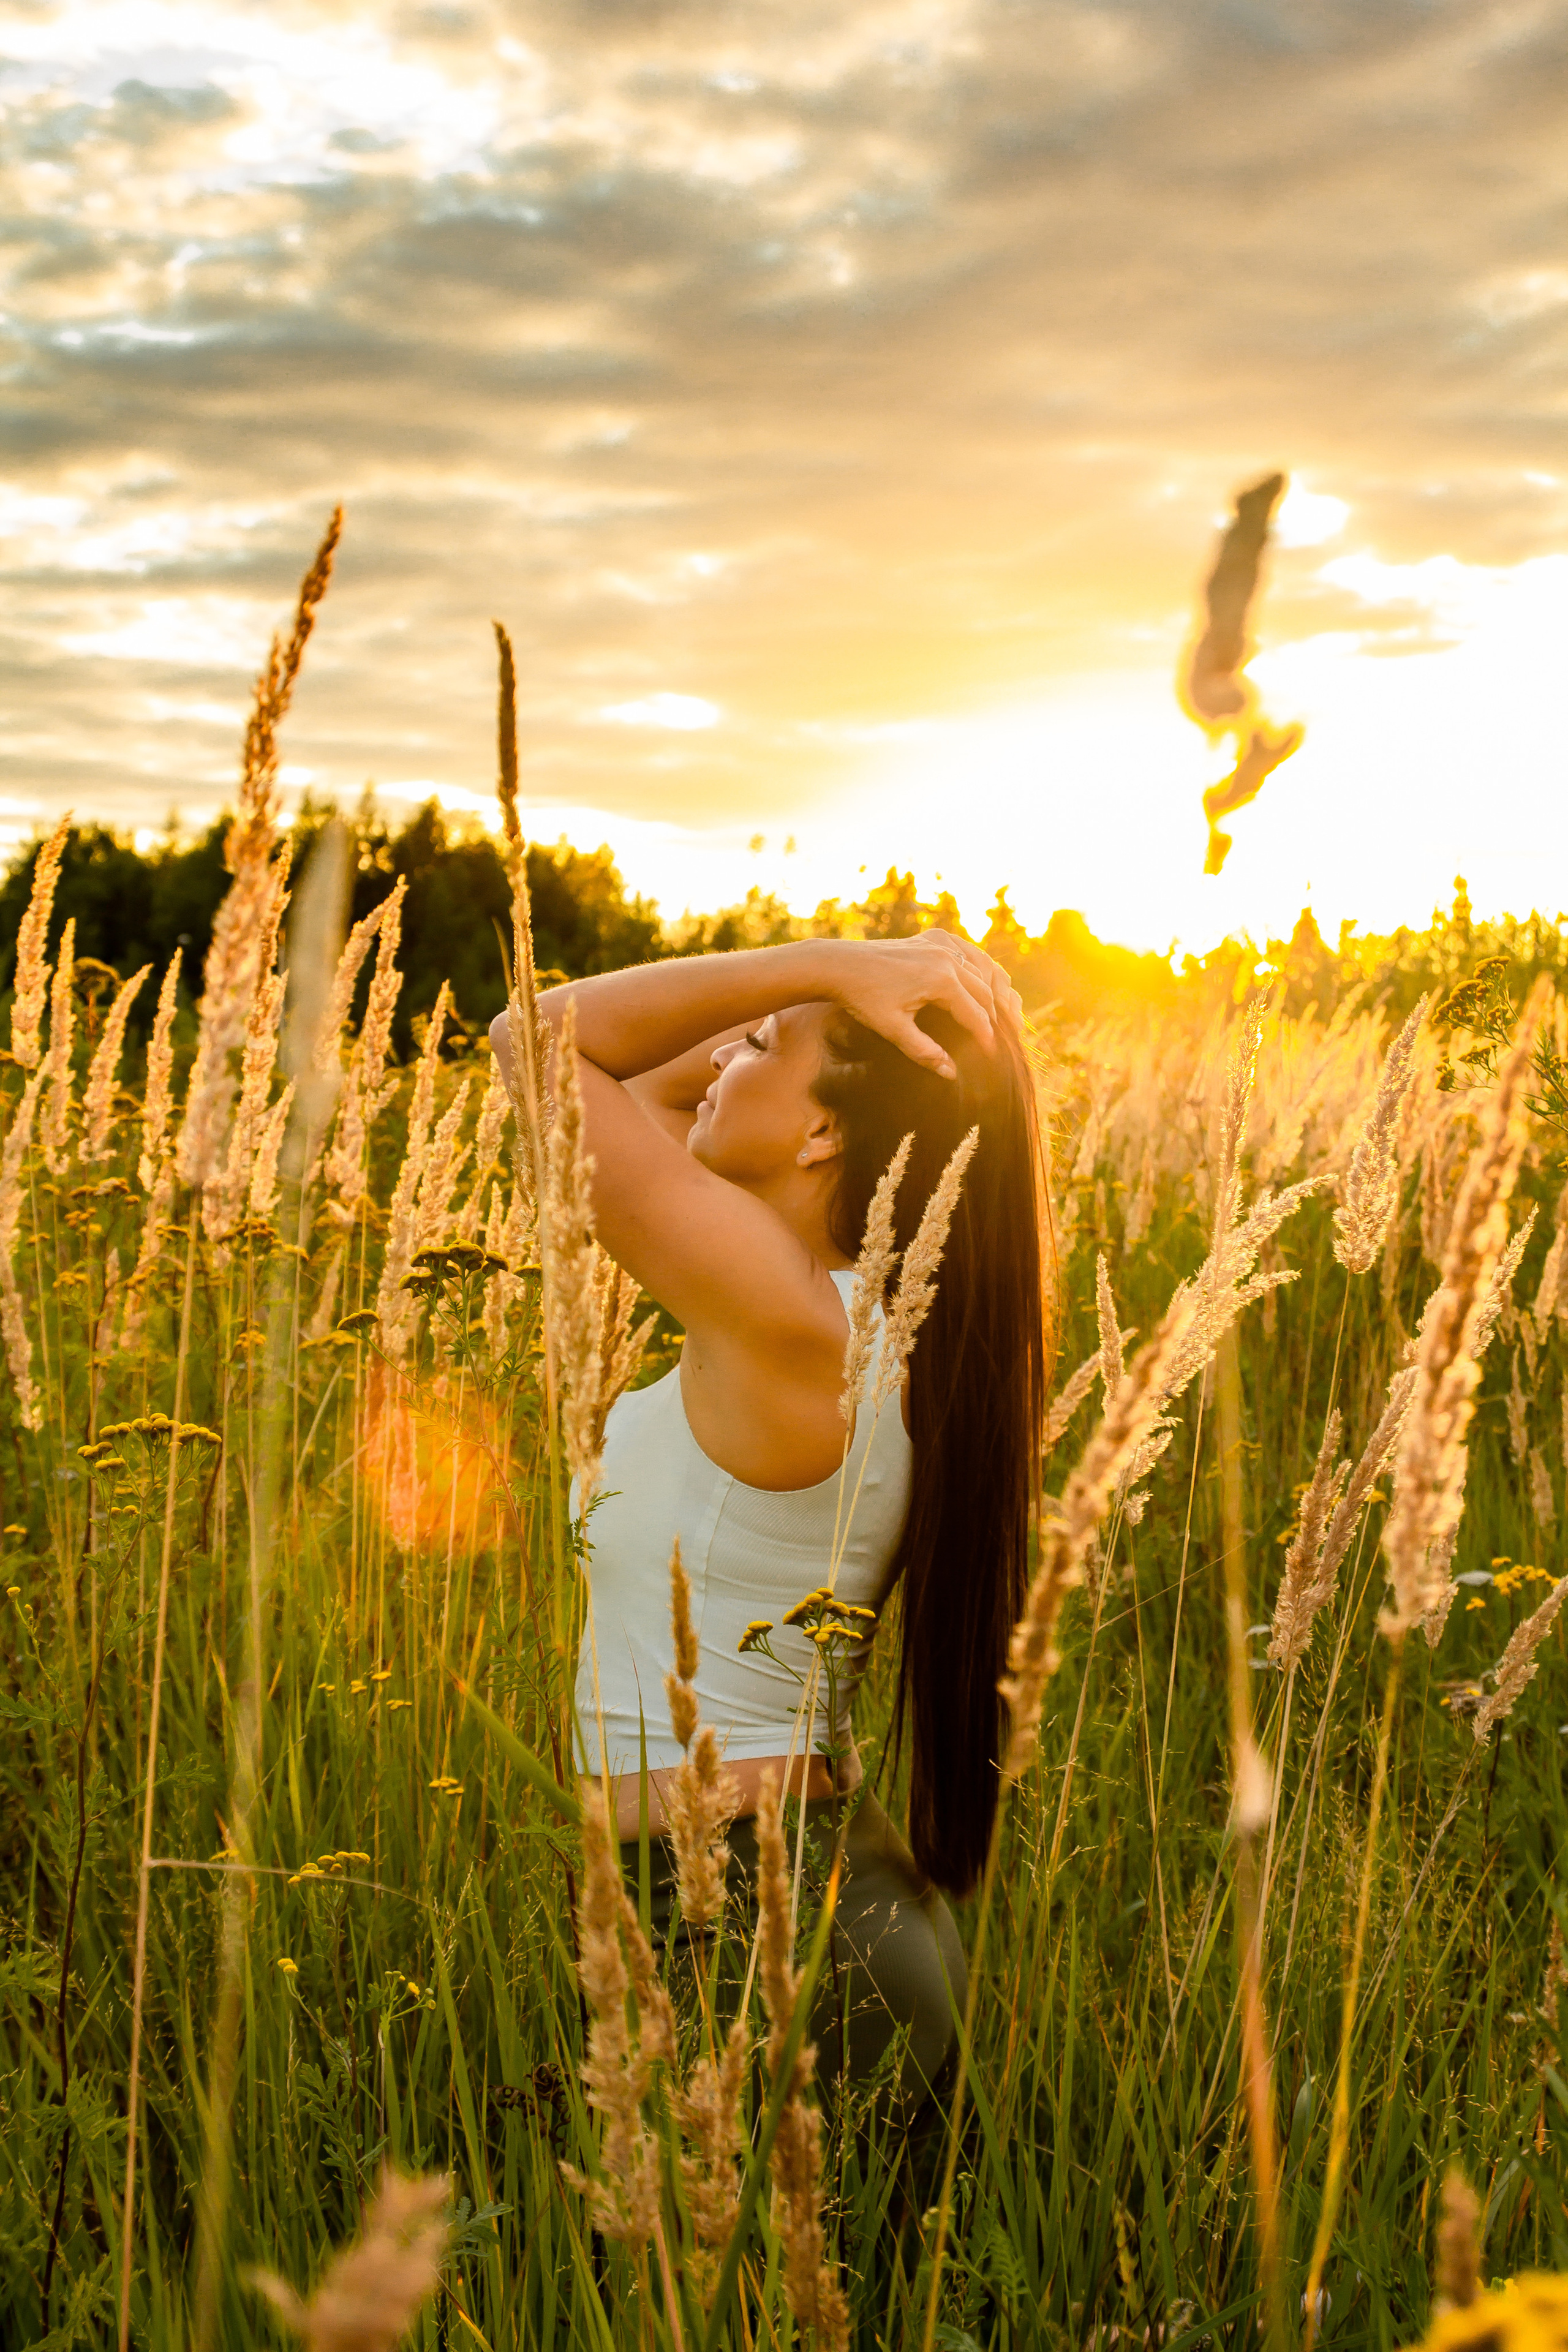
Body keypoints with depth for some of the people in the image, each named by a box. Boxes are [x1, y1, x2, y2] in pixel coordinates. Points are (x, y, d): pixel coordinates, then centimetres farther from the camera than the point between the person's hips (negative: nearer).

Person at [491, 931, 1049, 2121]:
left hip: (743, 1922, -9)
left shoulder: (784, 1315, -20)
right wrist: (828, 982, 5)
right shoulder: (854, 1306, 4)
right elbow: (652, 1092, 16)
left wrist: (830, 962, -13)